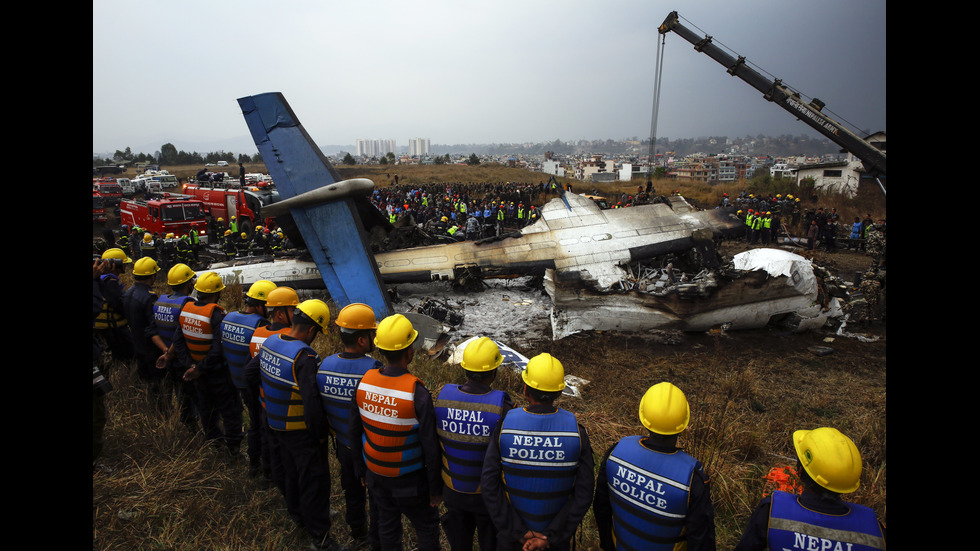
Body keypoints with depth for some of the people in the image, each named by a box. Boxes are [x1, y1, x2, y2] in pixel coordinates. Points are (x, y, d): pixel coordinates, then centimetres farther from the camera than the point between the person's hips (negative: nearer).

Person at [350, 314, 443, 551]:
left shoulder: (364, 383, -12)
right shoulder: (417, 393, -27)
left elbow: (355, 433, 1)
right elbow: (430, 447, -20)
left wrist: (361, 470, 16)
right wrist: (436, 488, -6)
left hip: (376, 475, 5)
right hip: (409, 478, -5)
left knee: (387, 524, 23)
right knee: (426, 527, 15)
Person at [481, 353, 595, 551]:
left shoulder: (505, 425, -21)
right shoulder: (576, 430, -20)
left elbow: (489, 484, -16)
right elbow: (584, 492, -15)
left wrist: (517, 532, -11)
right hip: (557, 526, 1)